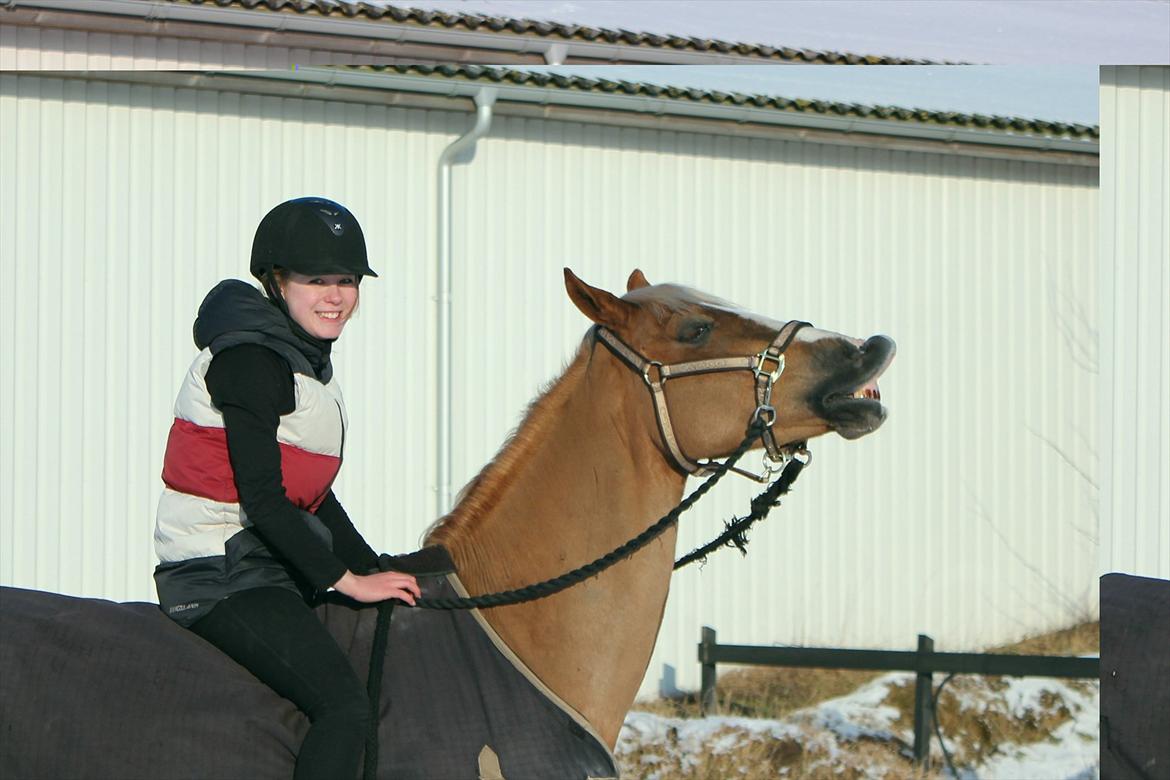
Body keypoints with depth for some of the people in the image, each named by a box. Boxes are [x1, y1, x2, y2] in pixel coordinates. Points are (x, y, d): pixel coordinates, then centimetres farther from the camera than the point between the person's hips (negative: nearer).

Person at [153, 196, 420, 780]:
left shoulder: (308, 360, 15)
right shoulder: (248, 359, -16)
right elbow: (261, 500, -21)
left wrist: (375, 570, 13)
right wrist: (346, 580, -16)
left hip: (271, 564, 10)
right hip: (221, 573, -10)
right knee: (343, 704, -24)